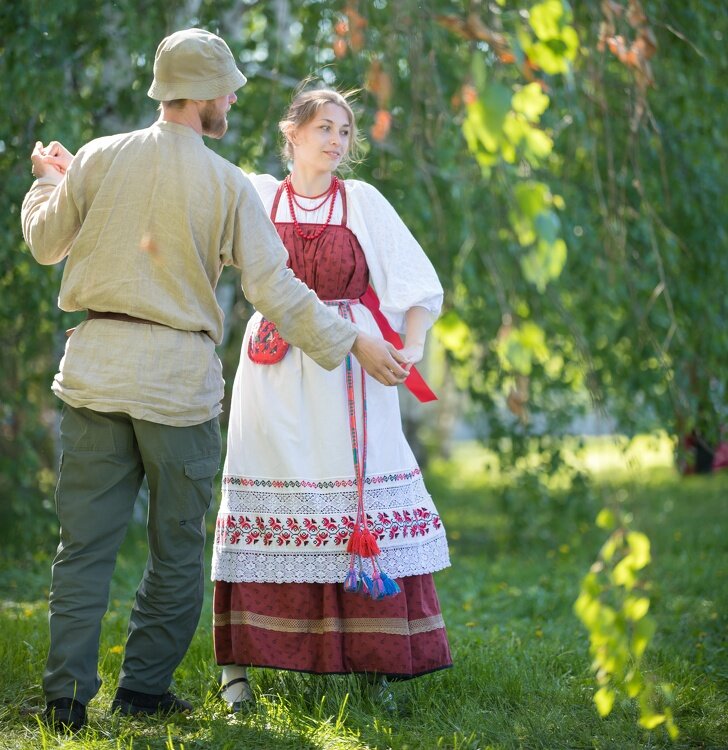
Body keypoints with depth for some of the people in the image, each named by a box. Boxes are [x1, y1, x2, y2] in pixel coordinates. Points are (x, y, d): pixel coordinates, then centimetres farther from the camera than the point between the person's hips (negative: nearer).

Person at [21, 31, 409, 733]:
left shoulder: (99, 158, 3)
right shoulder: (228, 183, -4)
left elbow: (45, 242, 16)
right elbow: (273, 287, -8)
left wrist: (49, 179, 34)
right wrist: (351, 342, 0)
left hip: (95, 363, 3)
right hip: (179, 377, -3)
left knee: (85, 542, 6)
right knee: (177, 546, 11)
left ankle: (66, 696, 4)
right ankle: (144, 688, 14)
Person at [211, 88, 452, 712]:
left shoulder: (362, 200, 9)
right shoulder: (257, 197, 9)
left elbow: (421, 282, 8)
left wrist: (411, 348, -7)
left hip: (349, 374, 0)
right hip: (276, 373, 0)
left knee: (364, 510, -4)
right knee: (270, 507, -2)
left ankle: (379, 667, 0)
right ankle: (236, 665, 4)